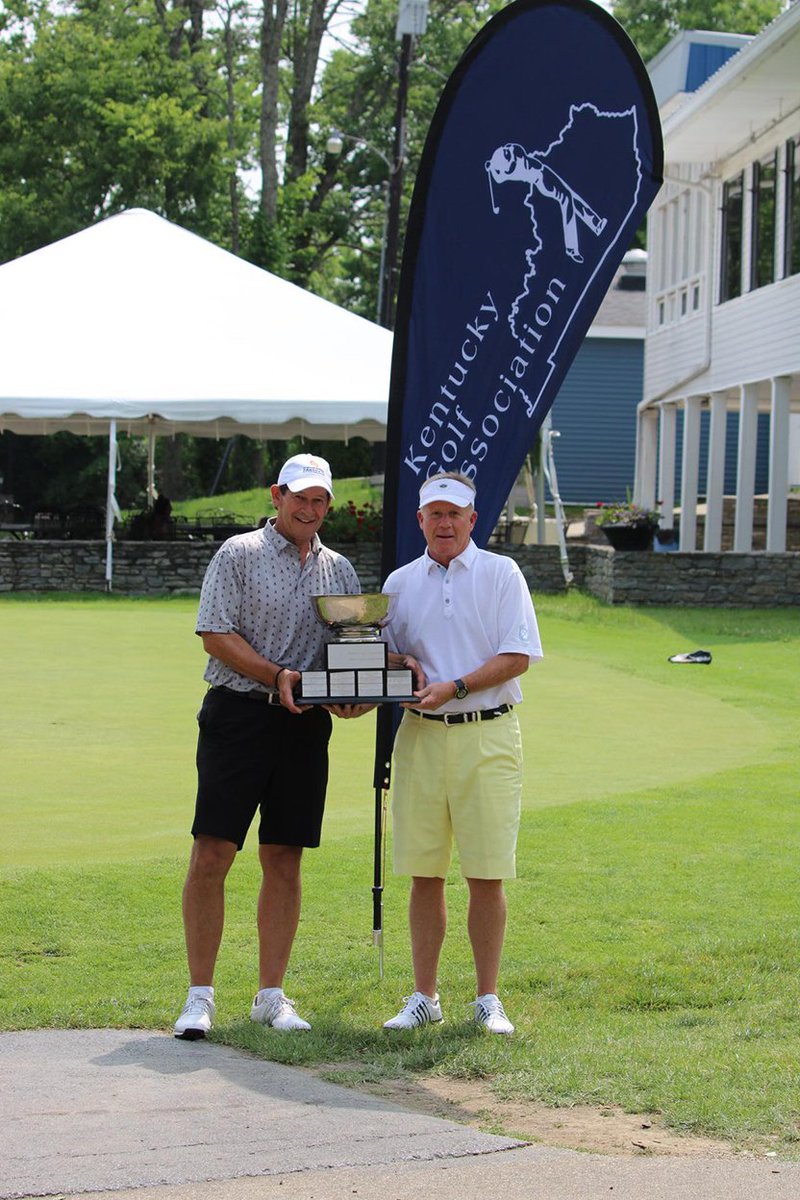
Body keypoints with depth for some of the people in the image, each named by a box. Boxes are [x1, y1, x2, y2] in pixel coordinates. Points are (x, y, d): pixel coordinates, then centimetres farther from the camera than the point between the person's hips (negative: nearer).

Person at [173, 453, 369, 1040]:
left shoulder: (339, 569, 15)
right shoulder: (239, 554, 2)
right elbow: (215, 635, -6)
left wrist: (350, 695, -6)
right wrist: (277, 676, -16)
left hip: (305, 725, 4)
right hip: (238, 714, -4)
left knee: (284, 860, 5)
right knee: (213, 853, -8)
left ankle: (272, 994, 12)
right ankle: (200, 995, -1)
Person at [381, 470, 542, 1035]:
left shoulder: (501, 573, 3)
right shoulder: (400, 582, 14)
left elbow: (517, 656, -5)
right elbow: (383, 655, 18)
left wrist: (455, 686, -15)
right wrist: (400, 666, -5)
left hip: (487, 735, -3)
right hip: (421, 734, 3)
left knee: (487, 875, -3)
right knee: (424, 873, 4)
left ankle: (488, 1000, 5)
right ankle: (424, 996, 12)